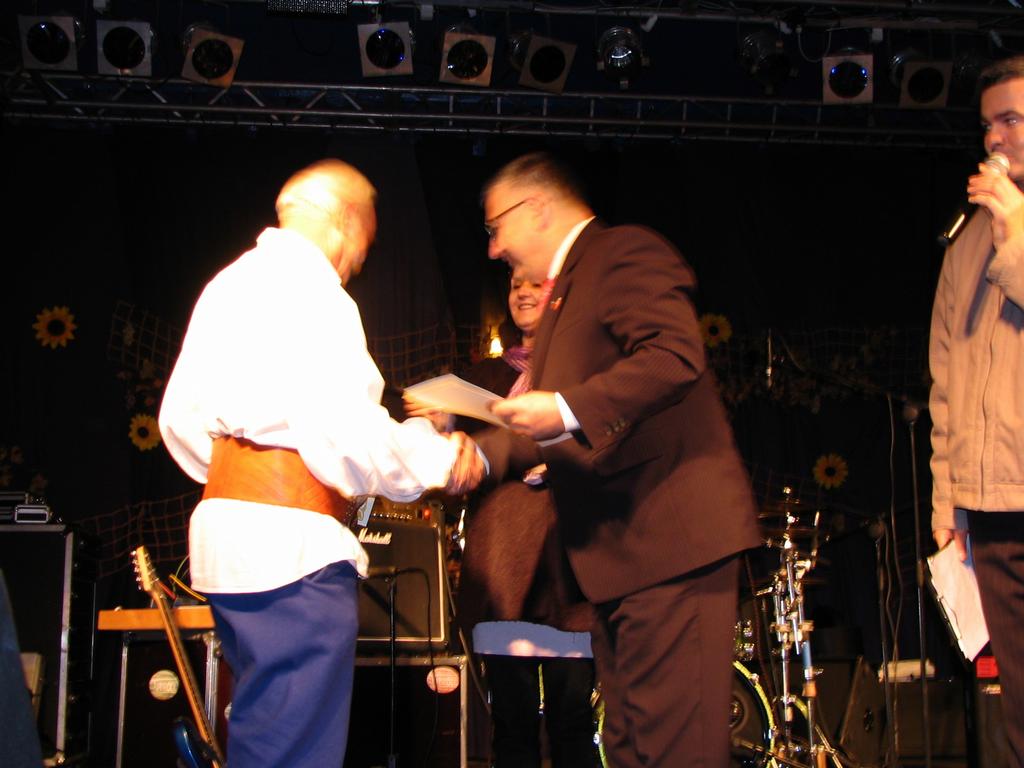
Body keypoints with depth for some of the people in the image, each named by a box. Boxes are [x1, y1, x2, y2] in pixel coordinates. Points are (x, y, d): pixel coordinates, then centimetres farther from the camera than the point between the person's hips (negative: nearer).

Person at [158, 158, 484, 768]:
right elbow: (349, 435, -19)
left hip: (223, 526, 10)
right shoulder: (312, 293, -11)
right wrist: (444, 459, -5)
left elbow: (180, 418, 19)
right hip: (293, 541, -10)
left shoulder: (228, 285, 18)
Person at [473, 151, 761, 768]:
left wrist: (566, 410, -27)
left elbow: (677, 357, -23)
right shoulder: (568, 286, 25)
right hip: (620, 554, 11)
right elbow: (553, 432, 27)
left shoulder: (627, 253, -6)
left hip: (669, 536, -11)